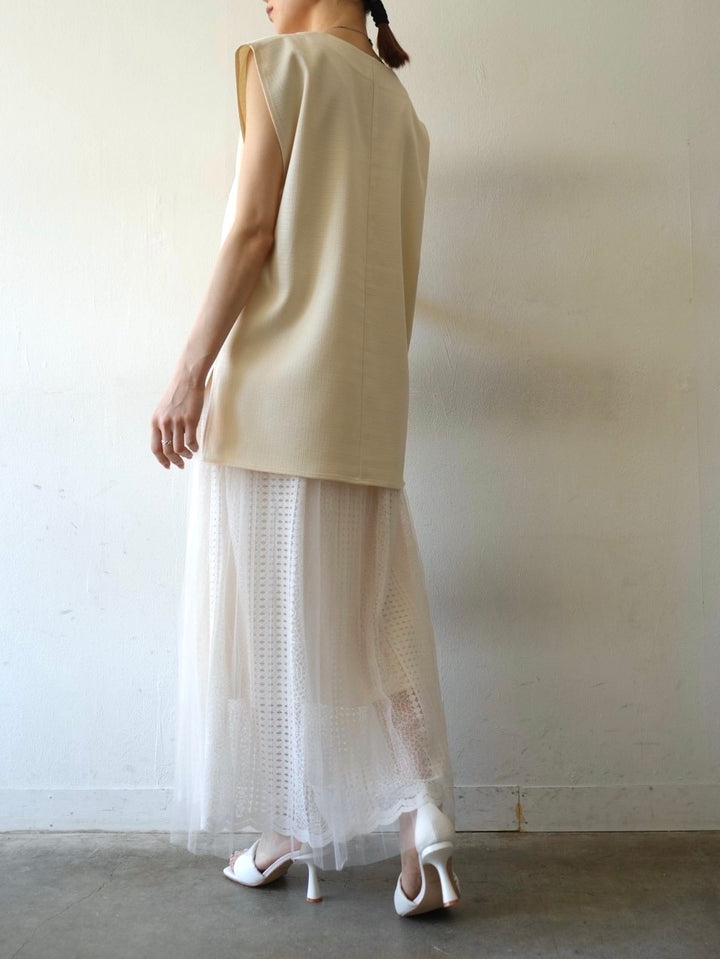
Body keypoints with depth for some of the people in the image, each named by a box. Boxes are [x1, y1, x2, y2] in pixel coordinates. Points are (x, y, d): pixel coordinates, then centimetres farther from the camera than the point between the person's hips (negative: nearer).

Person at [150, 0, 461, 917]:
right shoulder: (402, 107, 19)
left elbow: (253, 229, -9)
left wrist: (190, 371, -11)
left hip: (274, 387, -6)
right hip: (366, 404, 6)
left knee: (268, 610, 3)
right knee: (371, 619, 7)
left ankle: (284, 831, 14)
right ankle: (421, 827, 1)